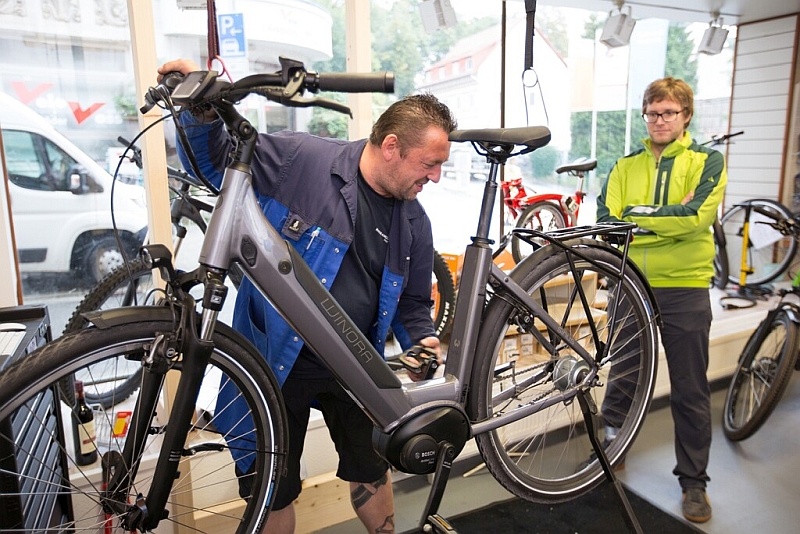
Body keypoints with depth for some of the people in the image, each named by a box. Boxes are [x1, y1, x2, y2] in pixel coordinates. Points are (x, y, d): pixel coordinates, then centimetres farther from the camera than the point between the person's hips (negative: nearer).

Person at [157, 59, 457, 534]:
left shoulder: (414, 223, -1)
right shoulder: (298, 157, -16)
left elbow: (413, 300, 11)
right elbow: (214, 160, -4)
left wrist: (422, 339, -7)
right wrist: (202, 111, -23)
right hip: (276, 361, -3)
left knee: (371, 472, 22)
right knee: (272, 492, 14)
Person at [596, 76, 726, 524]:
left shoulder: (708, 161, 1)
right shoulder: (626, 166, 9)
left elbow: (697, 216, -17)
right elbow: (606, 222, -5)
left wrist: (637, 214, -12)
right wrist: (669, 217, -16)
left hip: (684, 289, -2)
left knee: (691, 392, 8)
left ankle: (694, 481, 26)